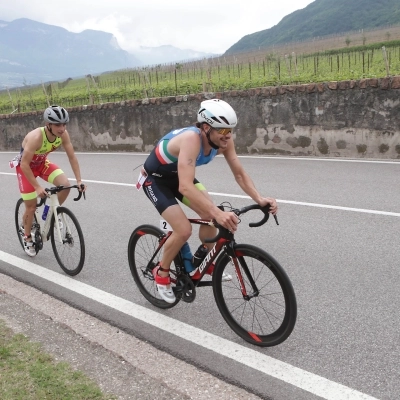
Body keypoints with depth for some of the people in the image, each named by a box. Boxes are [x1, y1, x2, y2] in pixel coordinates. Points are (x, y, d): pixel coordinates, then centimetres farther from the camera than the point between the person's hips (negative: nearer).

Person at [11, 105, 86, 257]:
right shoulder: (36, 137, -38)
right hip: (25, 166, -4)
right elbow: (24, 164, -33)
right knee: (31, 206, -1)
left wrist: (79, 180, -19)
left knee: (65, 185, -20)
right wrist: (37, 187, -35)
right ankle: (27, 238, 24)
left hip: (42, 163, 4)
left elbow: (72, 156, -14)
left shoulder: (63, 134, -23)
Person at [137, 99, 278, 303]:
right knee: (184, 230, -18)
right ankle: (162, 272, 8)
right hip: (155, 179, -7)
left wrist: (260, 199, -30)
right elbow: (185, 187, -51)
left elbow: (240, 174, -14)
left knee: (210, 215, -5)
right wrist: (218, 213, -60)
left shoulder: (223, 141, -19)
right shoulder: (191, 139, -40)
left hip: (177, 175, 7)